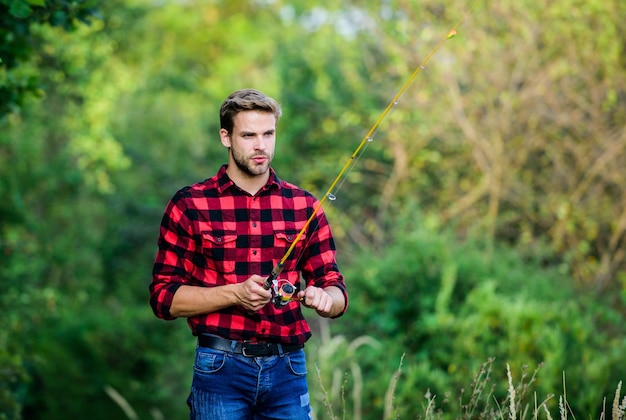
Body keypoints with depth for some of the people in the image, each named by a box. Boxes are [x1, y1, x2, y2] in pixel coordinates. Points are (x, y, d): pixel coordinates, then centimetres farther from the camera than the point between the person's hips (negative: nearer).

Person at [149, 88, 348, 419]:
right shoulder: (189, 206, 0)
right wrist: (235, 293, -16)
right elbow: (164, 297, -3)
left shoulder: (305, 206, 9)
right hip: (221, 367, -3)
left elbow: (336, 291, 9)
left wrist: (325, 298, -15)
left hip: (288, 368, 3)